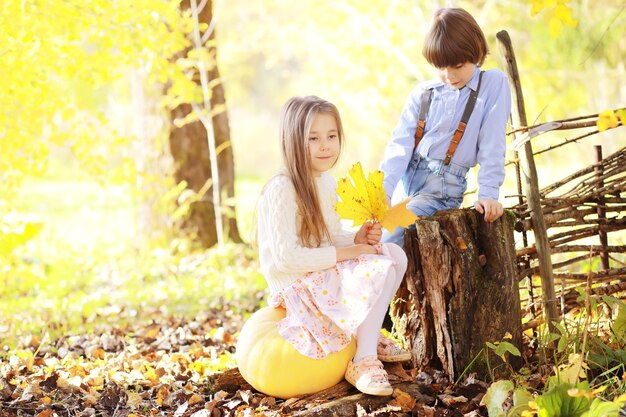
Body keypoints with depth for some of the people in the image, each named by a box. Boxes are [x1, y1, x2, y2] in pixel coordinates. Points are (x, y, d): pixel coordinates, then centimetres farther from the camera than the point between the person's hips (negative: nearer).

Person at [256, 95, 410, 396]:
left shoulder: (326, 182, 5)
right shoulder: (282, 190, -22)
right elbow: (286, 256, -27)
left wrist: (357, 238, -7)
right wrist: (345, 253, -22)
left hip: (326, 271, 9)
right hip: (296, 285, -9)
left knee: (394, 254, 1)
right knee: (380, 271, -22)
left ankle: (370, 334, 10)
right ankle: (363, 361, -14)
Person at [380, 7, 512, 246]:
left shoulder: (494, 84, -1)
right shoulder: (422, 93, 7)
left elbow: (492, 144, -5)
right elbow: (401, 143, -1)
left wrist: (488, 193, -13)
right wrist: (381, 191, -13)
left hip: (443, 185, -5)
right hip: (405, 179, 5)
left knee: (389, 239, -23)